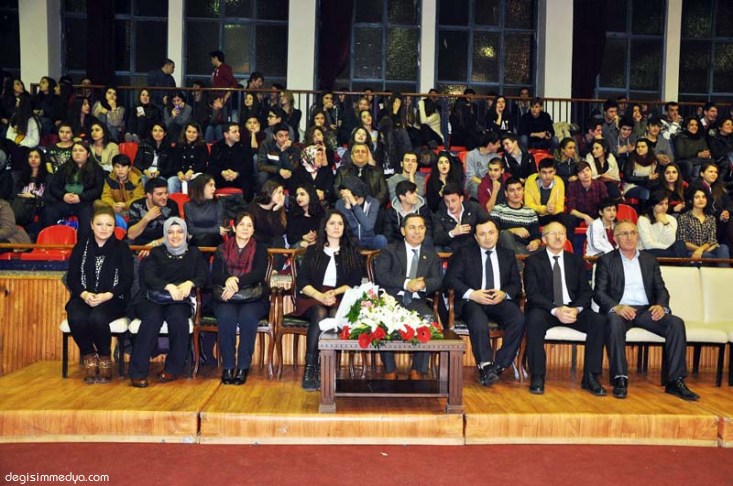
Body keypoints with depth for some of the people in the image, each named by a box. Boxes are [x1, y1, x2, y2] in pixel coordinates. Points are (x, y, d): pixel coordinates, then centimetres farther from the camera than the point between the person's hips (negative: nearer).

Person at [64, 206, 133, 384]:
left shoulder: (122, 248, 7)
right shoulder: (81, 247, 14)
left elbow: (127, 280, -1)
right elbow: (71, 277, 6)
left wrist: (106, 296, -17)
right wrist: (84, 294, -14)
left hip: (112, 299, -2)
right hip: (84, 297, 2)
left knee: (97, 318, -34)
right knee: (76, 318, -31)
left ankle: (105, 360, -8)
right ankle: (90, 359, -6)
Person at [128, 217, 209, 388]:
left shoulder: (194, 253, 20)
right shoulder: (156, 253, 15)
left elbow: (203, 275, 6)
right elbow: (148, 277, -2)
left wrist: (190, 283, -18)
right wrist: (168, 286, -23)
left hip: (180, 301, 0)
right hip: (152, 299, 0)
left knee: (177, 317, -33)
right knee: (152, 318, -33)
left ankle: (173, 369, -19)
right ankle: (138, 372, -30)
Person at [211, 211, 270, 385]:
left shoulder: (260, 250, 11)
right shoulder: (222, 249, 14)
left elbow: (259, 274, -8)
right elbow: (214, 276, 2)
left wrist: (237, 282, -23)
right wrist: (227, 280, -22)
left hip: (253, 298, -1)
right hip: (226, 299, 1)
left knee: (248, 316, -33)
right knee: (226, 316, -32)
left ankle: (243, 367, -23)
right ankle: (227, 366, -21)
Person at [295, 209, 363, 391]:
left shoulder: (352, 253, 17)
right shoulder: (313, 251, 16)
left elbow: (354, 283, 5)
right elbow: (301, 281, 5)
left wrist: (335, 293, -14)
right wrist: (320, 295, -15)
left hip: (341, 299, 0)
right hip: (312, 298, 0)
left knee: (336, 316, -35)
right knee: (320, 314, -35)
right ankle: (310, 368, -35)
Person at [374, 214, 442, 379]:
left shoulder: (431, 255, 21)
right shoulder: (389, 251, 13)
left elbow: (438, 280, 7)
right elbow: (381, 274, -4)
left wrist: (424, 284, -17)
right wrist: (406, 283, -17)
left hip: (418, 300, 2)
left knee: (429, 318, -31)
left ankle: (418, 370, -18)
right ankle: (390, 370, -18)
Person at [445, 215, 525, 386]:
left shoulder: (508, 255, 20)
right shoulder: (464, 252, 11)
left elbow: (516, 283, 15)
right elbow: (450, 278, 1)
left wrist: (504, 293, -9)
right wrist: (472, 294, -15)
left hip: (500, 301, 3)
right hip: (472, 301, -3)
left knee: (518, 319, -28)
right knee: (478, 320, -37)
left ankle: (498, 366, -20)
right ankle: (485, 367, -31)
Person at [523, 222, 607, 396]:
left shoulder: (576, 261, 15)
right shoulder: (533, 261, 3)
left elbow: (585, 291, 8)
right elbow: (532, 293, -8)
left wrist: (576, 309, -15)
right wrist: (555, 310, -24)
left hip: (573, 309, 4)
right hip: (545, 309, -3)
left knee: (599, 321, -23)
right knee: (535, 320, -36)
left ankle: (590, 377, -15)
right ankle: (537, 377, -26)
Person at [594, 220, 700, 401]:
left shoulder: (650, 260, 19)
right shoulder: (606, 260, 8)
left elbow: (661, 289, 14)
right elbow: (599, 293, -2)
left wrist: (661, 305, -10)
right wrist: (616, 307, -22)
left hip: (646, 310, 4)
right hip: (619, 309, -3)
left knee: (676, 323, -23)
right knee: (615, 322, -37)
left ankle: (675, 381, -18)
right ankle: (620, 379, -31)